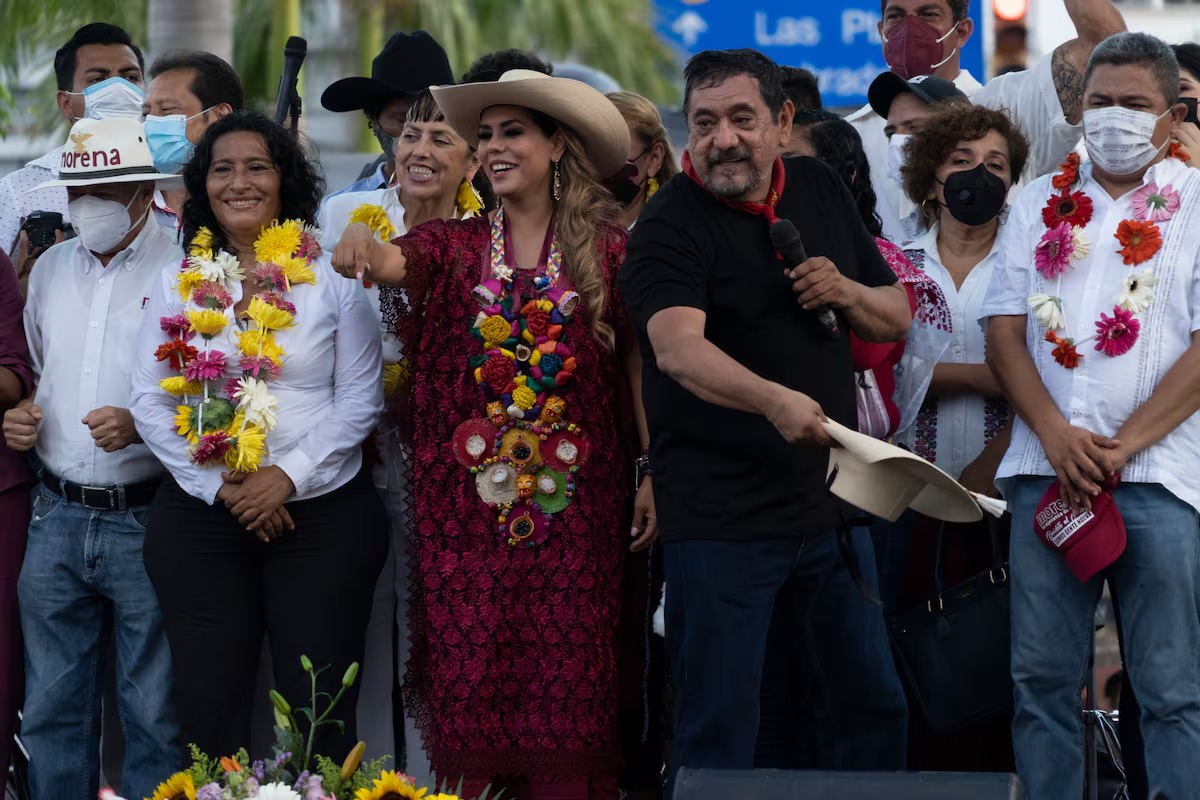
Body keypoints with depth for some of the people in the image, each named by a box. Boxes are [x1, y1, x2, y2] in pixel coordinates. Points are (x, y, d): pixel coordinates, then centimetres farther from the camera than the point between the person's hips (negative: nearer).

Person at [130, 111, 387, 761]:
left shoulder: (330, 278, 1)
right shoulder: (177, 283, 7)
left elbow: (360, 399, -2)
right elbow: (149, 402, 3)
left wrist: (289, 475, -15)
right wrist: (217, 485, -9)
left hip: (323, 512, -2)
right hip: (199, 515, 2)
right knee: (208, 706, 5)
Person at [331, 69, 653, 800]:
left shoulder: (606, 248, 4)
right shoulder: (453, 245, 8)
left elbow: (640, 368, 3)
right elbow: (397, 264, -13)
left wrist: (655, 478, -3)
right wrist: (362, 247, -37)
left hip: (574, 504, -1)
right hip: (468, 500, 2)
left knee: (566, 684, -3)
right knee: (469, 681, -1)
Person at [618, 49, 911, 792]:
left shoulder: (822, 190, 8)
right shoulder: (670, 227, -12)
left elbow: (897, 316, 16)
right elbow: (677, 348, -30)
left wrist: (846, 292, -7)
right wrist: (775, 401, -47)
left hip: (830, 506, 6)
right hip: (721, 523, -6)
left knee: (878, 705, 13)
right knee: (719, 730, -3)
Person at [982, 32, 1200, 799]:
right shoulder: (1041, 204, 14)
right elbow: (1005, 331, 8)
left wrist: (1123, 445, -12)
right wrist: (1056, 434, -8)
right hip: (1046, 469, 3)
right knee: (1042, 677, 4)